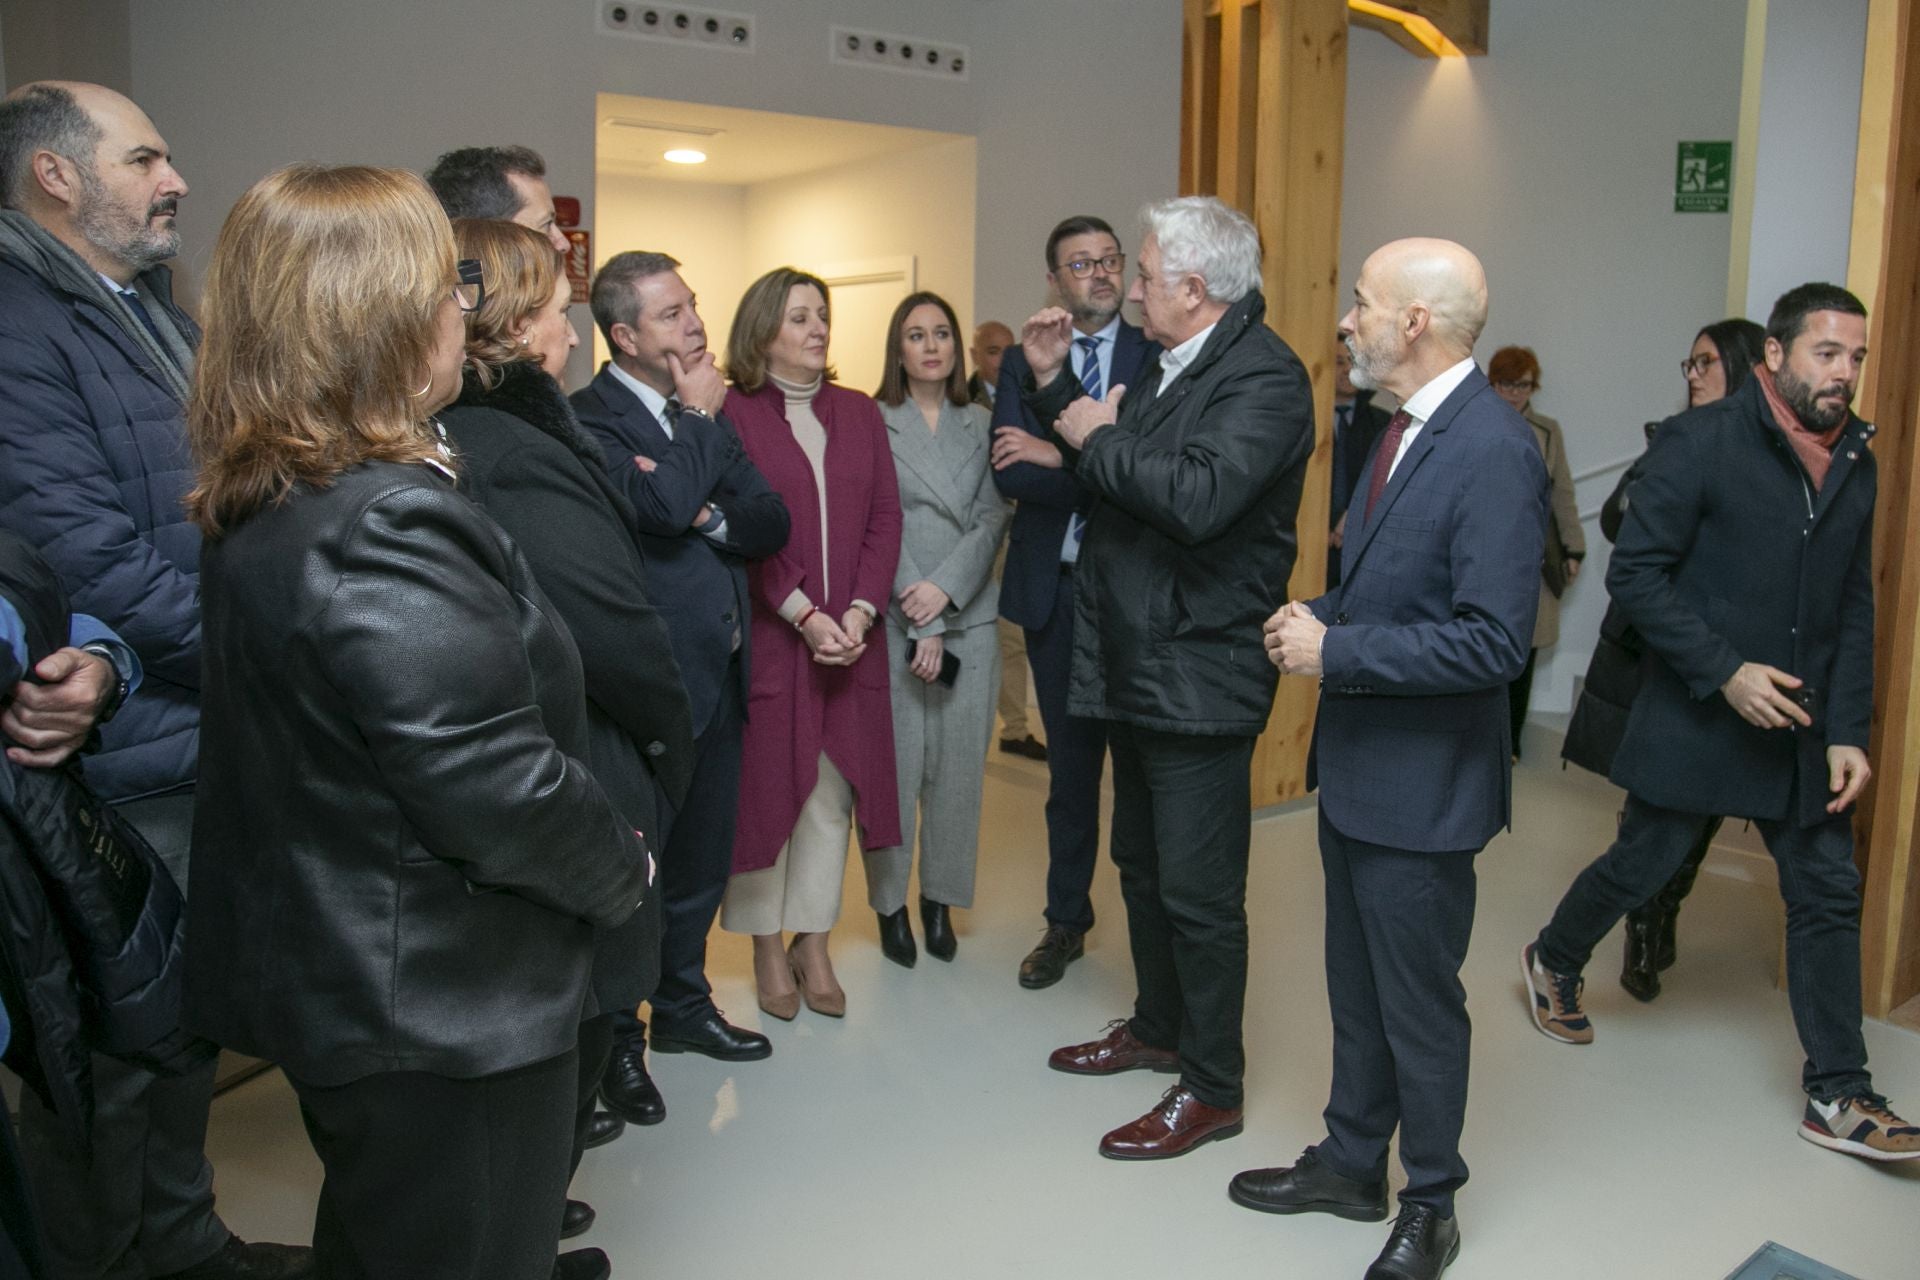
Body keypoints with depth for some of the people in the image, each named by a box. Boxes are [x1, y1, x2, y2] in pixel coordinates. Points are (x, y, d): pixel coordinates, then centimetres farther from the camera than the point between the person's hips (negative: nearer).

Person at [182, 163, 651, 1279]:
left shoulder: (264, 508, 3)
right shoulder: (387, 526, -28)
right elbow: (498, 793, -29)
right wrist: (626, 866, -12)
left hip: (330, 972, 10)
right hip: (447, 1014, -9)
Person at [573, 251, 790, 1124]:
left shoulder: (705, 413, 12)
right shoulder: (590, 418, -12)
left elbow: (771, 522, 6)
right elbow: (663, 508, -27)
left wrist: (710, 513, -13)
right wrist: (699, 417, -13)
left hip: (720, 673, 8)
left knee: (704, 856, 19)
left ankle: (683, 1004, 38)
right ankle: (617, 1040, 23)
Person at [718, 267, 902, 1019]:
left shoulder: (859, 413, 12)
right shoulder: (732, 413, -2)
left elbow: (885, 517, 6)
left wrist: (860, 611, -7)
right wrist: (804, 615, -15)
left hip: (851, 633, 4)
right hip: (765, 636, -4)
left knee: (833, 791, 7)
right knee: (765, 783, 4)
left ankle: (814, 943, 20)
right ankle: (767, 950, 18)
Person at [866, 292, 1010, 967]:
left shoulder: (980, 426, 10)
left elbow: (993, 518, 2)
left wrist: (945, 589, -14)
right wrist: (921, 626, -10)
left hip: (970, 618, 3)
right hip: (893, 622, -3)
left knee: (959, 766, 6)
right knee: (896, 766, -1)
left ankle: (941, 899, 22)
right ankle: (890, 902, 16)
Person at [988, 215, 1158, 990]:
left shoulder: (1159, 356, -2)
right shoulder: (1022, 363, 6)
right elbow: (1012, 477, -9)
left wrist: (1062, 456, -20)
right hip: (1054, 589, 3)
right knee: (1070, 764, 15)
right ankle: (1067, 921, 30)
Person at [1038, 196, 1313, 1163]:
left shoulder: (1263, 375, -17)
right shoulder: (1171, 366, 13)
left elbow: (1199, 497, -31)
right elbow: (1106, 481, 17)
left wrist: (1104, 438, -17)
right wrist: (1055, 385, 9)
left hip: (1198, 676, -10)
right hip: (1136, 667, 10)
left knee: (1198, 891, 1)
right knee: (1142, 865, 22)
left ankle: (1211, 1086, 18)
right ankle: (1158, 1027, 41)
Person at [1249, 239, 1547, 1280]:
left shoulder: (1492, 451, -21)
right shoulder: (1400, 429, 8)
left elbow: (1493, 640, -26)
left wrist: (1335, 650, -22)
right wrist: (1317, 618, -1)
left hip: (1423, 784, -9)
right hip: (1355, 765, 9)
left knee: (1419, 1003, 10)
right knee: (1356, 987, 22)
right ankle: (1351, 1164, 41)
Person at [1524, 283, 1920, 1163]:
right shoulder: (1702, 442, -11)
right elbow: (1635, 574, -13)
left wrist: (1848, 730, 2)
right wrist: (1725, 672, -19)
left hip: (1802, 727, 6)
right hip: (1697, 719, -5)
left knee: (1829, 895, 6)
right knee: (1642, 865, 7)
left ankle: (1836, 1098, 18)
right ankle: (1554, 963, 36)